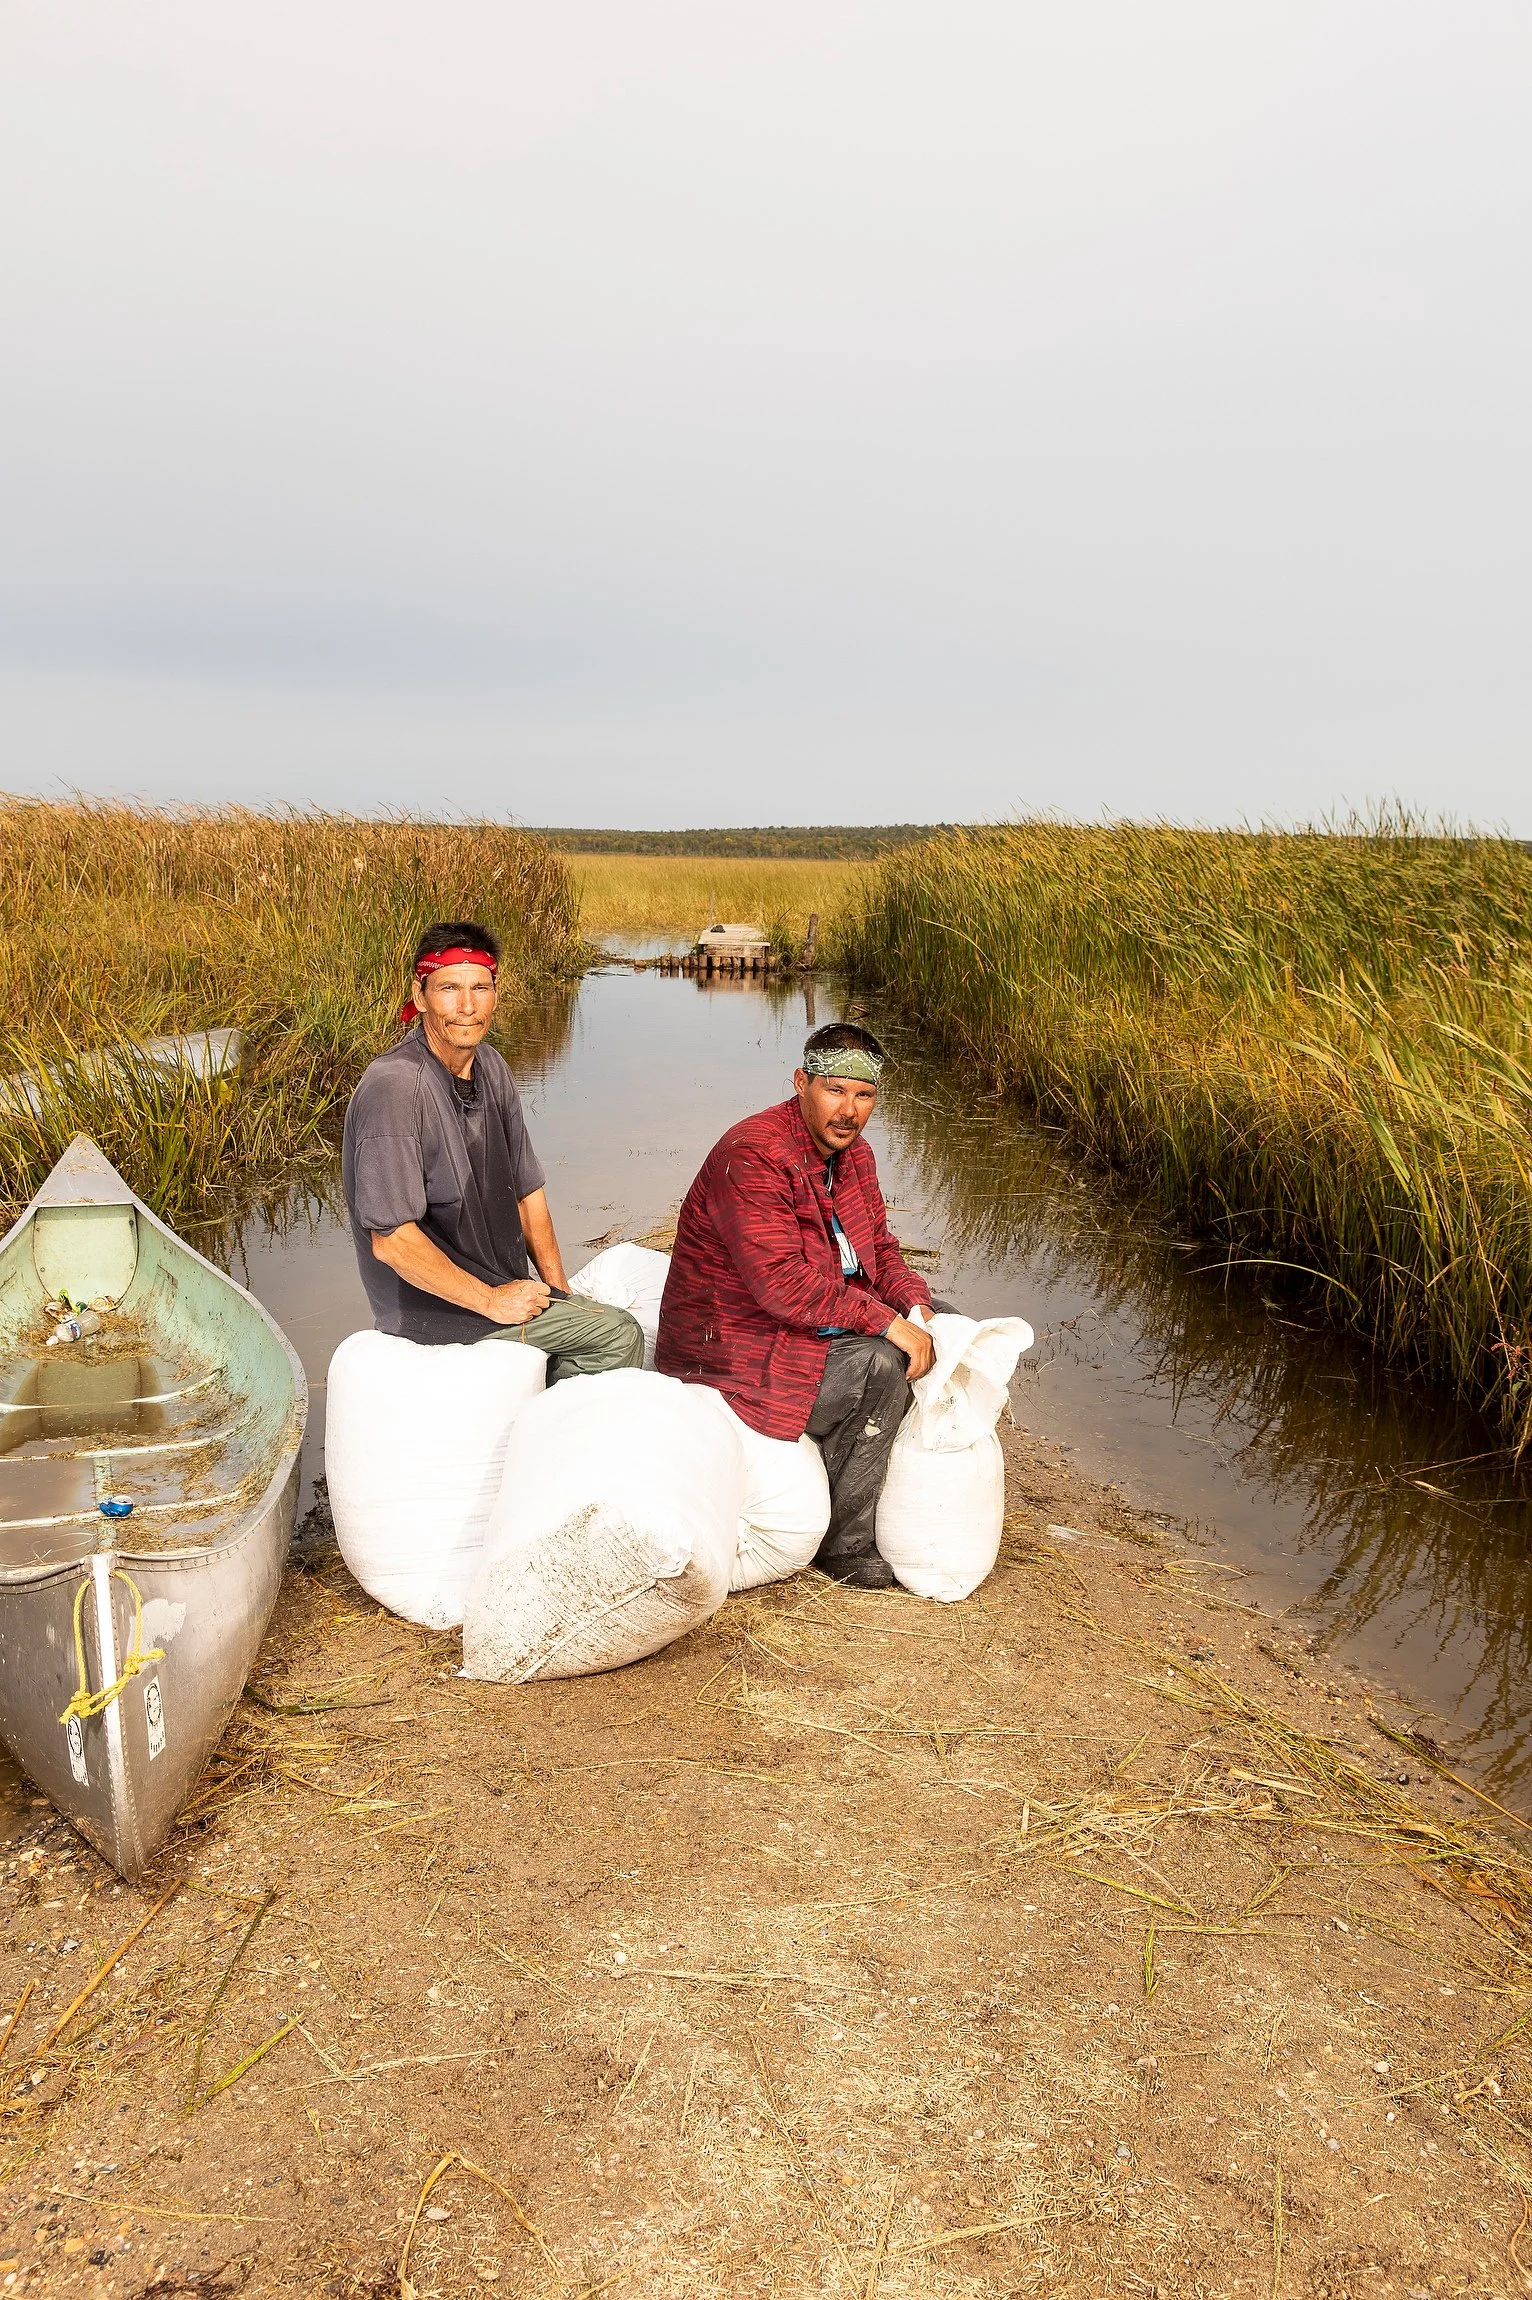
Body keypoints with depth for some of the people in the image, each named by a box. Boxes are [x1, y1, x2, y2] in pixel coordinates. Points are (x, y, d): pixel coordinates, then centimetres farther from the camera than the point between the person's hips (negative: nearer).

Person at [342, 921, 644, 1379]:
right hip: (434, 1309, -8)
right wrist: (493, 1302, -19)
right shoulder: (395, 1087, -24)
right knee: (620, 1335, -10)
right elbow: (392, 1239, -26)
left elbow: (526, 1190, 11)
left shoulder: (491, 1068, 4)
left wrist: (557, 1289, 5)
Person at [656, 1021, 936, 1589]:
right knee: (880, 1365, -28)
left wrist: (915, 1304, -9)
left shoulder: (853, 1155, 7)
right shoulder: (753, 1156, -24)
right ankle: (845, 1544, -11)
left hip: (815, 1322, 10)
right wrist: (885, 1321, -29)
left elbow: (879, 1248, 13)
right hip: (734, 1341, -10)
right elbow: (782, 1281, -31)